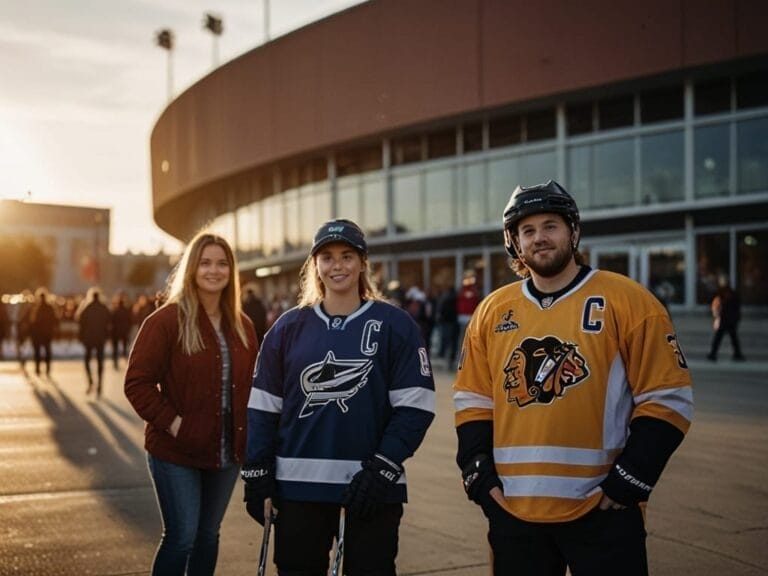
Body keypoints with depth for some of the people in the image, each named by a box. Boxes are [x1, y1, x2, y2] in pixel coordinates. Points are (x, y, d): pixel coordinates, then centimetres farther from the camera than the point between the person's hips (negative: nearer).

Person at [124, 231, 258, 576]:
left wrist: (249, 432, 3)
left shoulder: (241, 326, 8)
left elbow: (252, 385, 15)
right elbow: (138, 382, -13)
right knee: (181, 537, -3)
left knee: (208, 535, 15)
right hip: (176, 452, -6)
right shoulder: (166, 320, -11)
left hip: (226, 453, 6)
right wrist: (172, 424, -19)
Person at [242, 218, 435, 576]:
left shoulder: (394, 325, -1)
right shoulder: (289, 327, 8)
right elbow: (264, 407, 9)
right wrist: (257, 474, 2)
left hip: (371, 485, -2)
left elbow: (414, 406, -5)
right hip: (299, 483, 2)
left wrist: (381, 470, -13)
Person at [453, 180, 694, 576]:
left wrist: (630, 480, -11)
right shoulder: (493, 310, 7)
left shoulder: (626, 301, -4)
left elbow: (667, 399, -6)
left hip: (601, 512, -3)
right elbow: (473, 401, 12)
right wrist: (478, 473, 1)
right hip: (512, 510, 4)